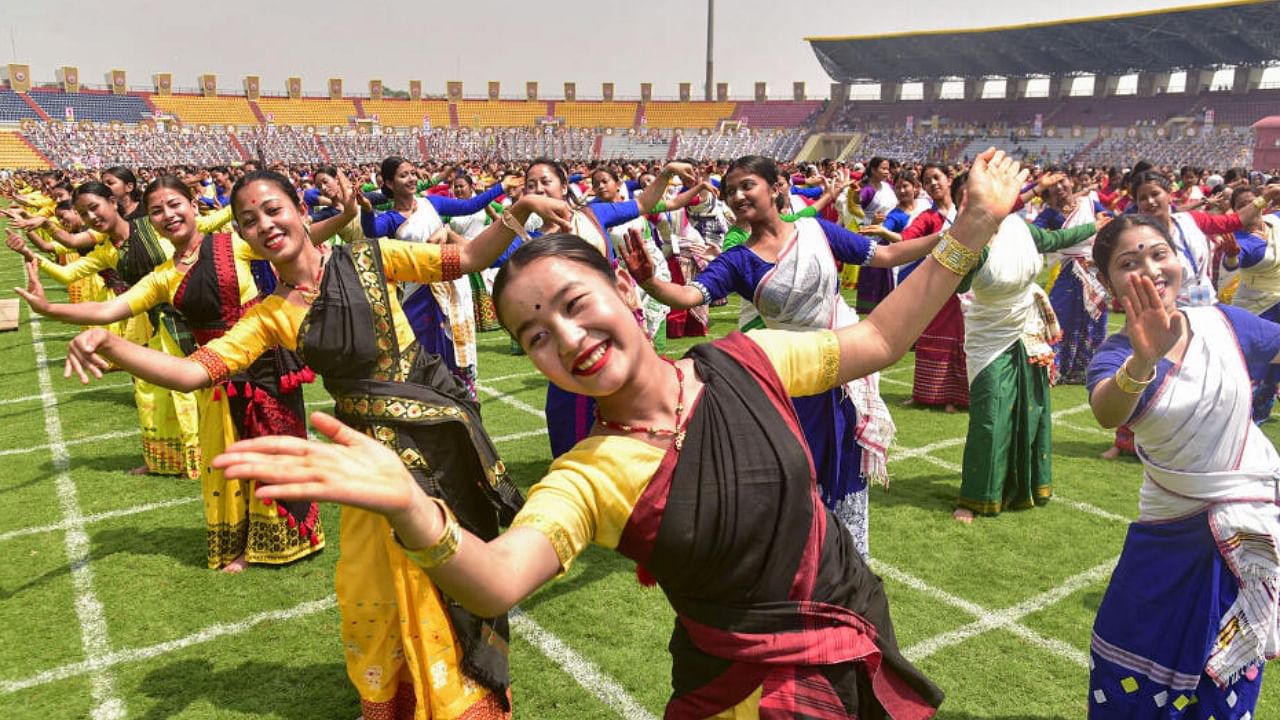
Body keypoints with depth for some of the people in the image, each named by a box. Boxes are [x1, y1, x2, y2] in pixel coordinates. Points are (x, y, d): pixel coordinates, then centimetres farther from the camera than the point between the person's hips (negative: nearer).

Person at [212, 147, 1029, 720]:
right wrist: (411, 507, -56)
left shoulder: (748, 362, -12)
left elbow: (878, 340, 1)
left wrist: (970, 232, -4)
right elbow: (498, 583, -36)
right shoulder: (592, 476, -20)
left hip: (865, 647, 4)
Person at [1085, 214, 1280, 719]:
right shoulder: (1117, 355, -19)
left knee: (1230, 669, 18)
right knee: (1132, 678, 9)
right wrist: (1143, 363, -62)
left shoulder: (1224, 323, -11)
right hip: (1175, 532, -2)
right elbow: (1107, 413, -43)